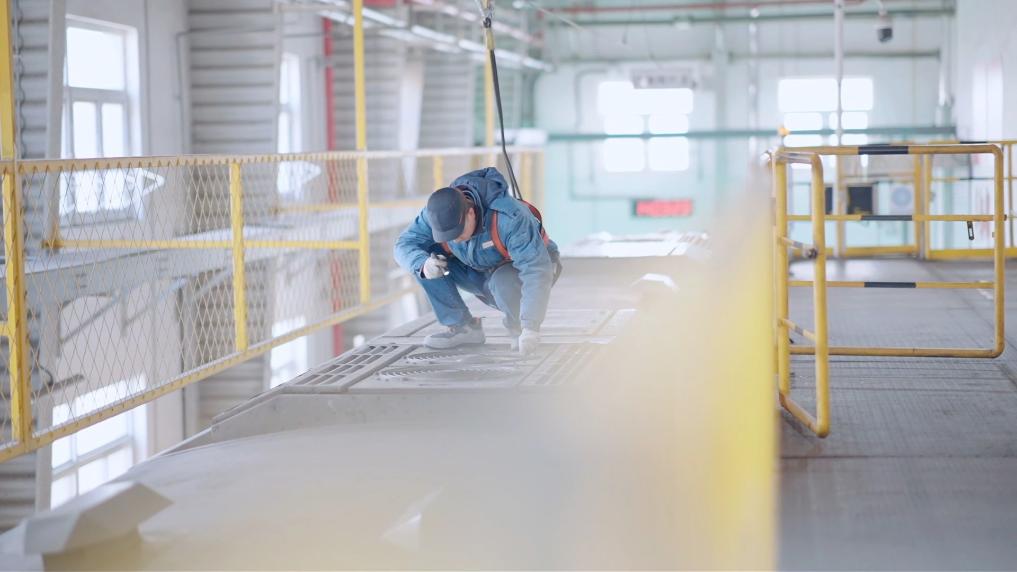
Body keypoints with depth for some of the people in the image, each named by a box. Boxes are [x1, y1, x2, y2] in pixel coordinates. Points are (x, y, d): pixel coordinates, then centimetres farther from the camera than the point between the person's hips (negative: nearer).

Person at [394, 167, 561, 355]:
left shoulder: (509, 218, -38)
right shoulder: (439, 211, -23)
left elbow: (536, 271, -42)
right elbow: (404, 246, -18)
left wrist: (530, 328, -50)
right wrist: (423, 265, -42)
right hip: (484, 274, 5)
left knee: (502, 281, -39)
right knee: (425, 256, -15)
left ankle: (521, 329, -8)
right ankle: (463, 327, -5)